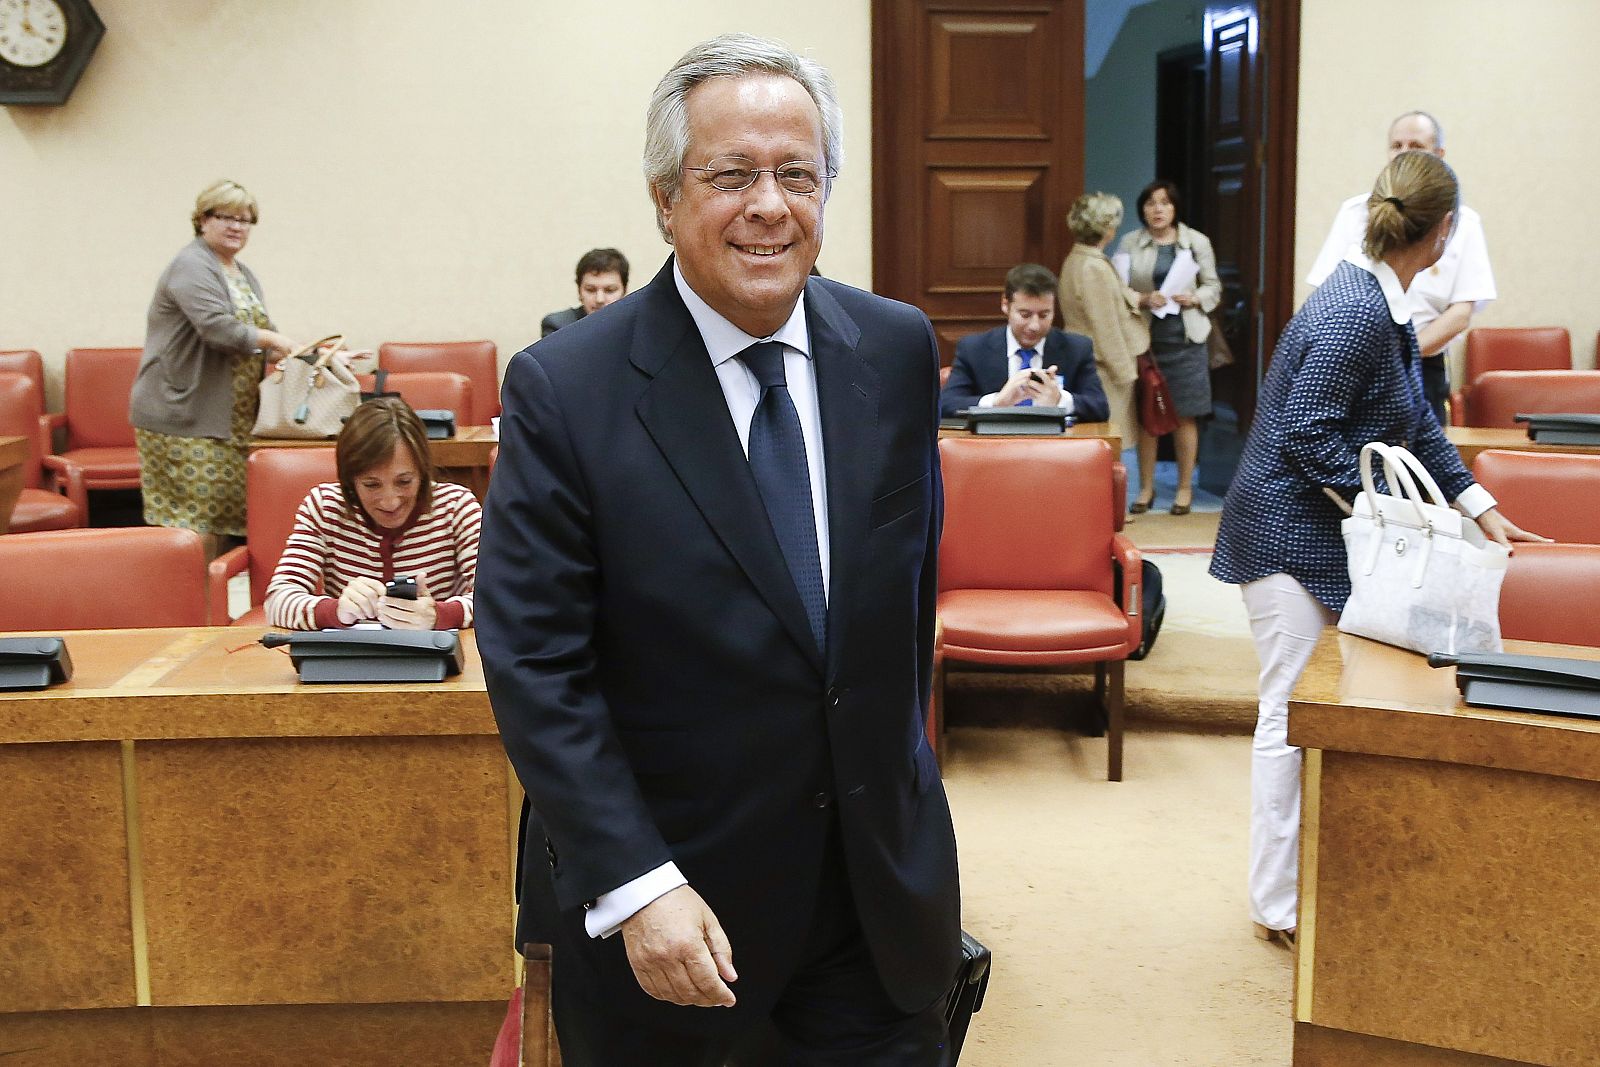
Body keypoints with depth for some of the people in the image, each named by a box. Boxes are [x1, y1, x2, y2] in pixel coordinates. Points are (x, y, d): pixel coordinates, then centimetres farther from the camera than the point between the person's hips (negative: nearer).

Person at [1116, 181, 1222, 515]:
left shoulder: (1197, 242, 4)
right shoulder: (1130, 243, 4)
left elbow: (1213, 286, 7)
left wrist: (1195, 298, -13)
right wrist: (1143, 299, -17)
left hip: (1185, 339, 0)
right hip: (1145, 337, 0)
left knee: (1184, 415, 3)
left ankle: (1185, 487, 14)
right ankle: (1146, 487, 15)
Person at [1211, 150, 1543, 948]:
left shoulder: (1383, 303, 10)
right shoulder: (1353, 311, -20)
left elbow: (1416, 426, 18)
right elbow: (1306, 436, -22)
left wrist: (1479, 508, 20)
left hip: (1328, 533, 10)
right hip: (1290, 536, -10)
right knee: (1293, 715, -3)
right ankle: (1280, 907, 8)